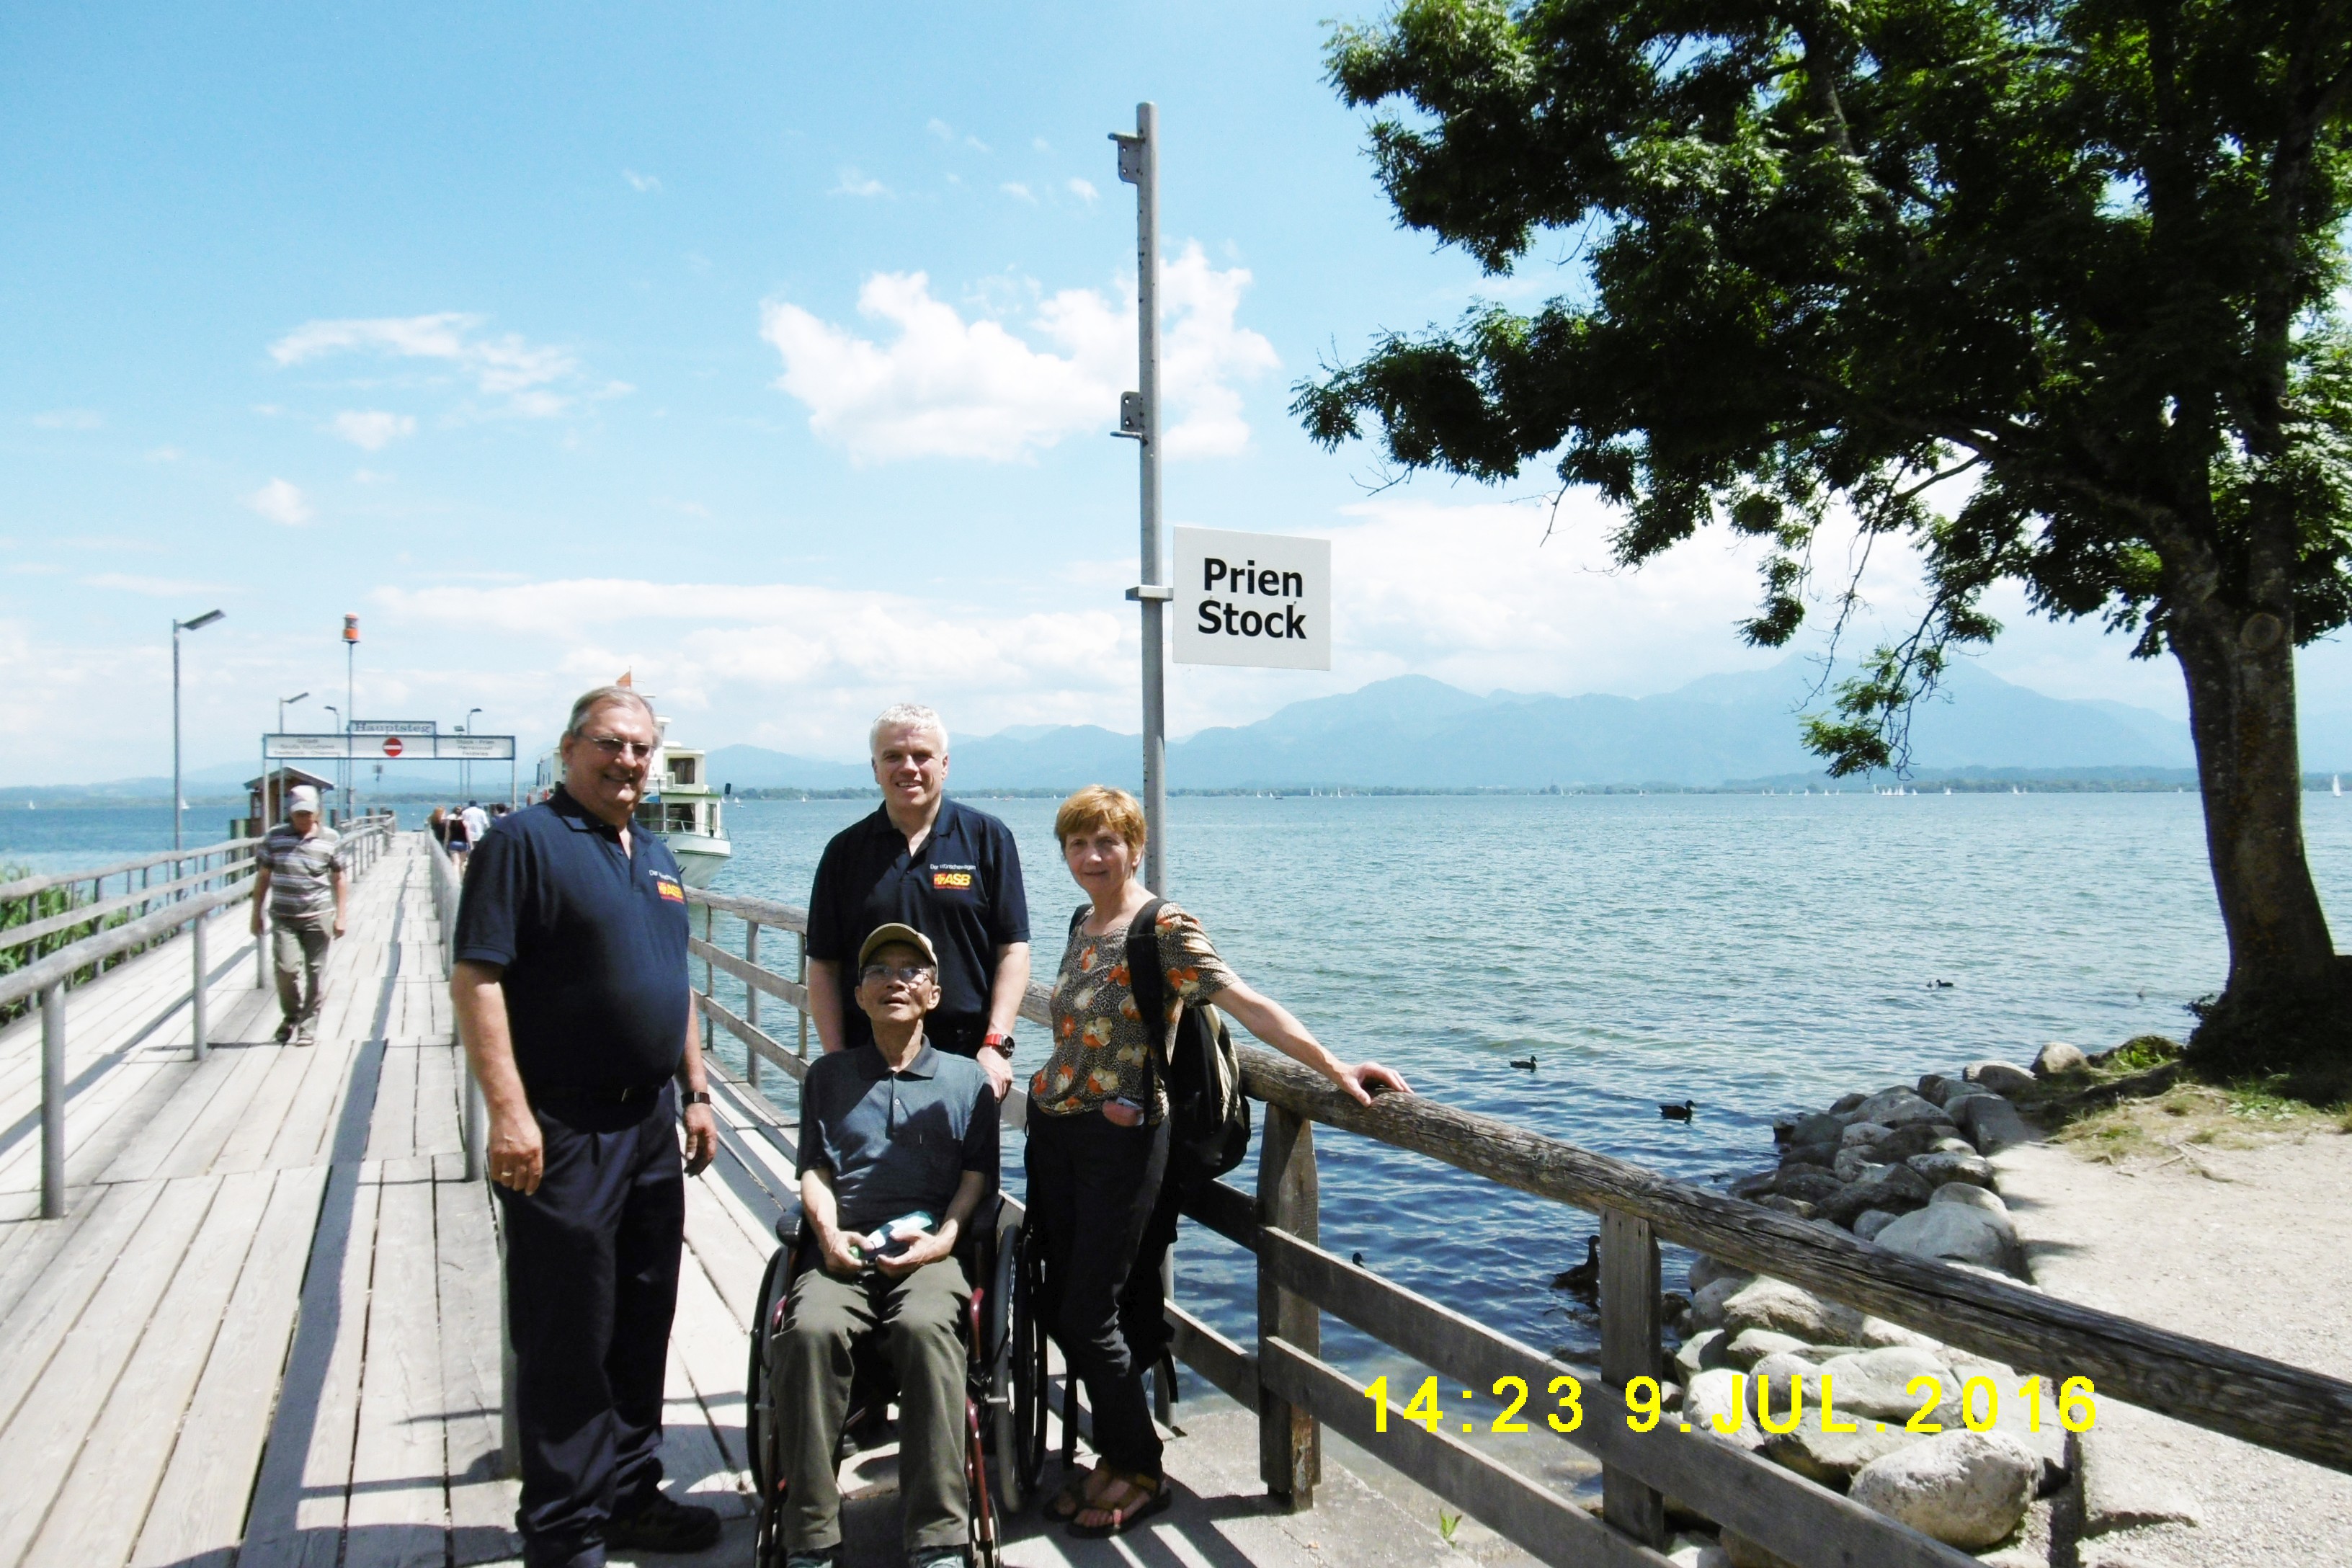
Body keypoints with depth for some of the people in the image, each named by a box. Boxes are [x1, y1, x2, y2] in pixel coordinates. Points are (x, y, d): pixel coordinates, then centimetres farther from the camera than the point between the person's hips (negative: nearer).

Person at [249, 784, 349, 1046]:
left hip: (318, 917, -1)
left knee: (315, 974, 3)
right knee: (286, 968, -9)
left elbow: (339, 879, 4)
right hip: (283, 917, 1)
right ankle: (290, 1016, 17)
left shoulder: (330, 839, 0)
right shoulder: (275, 837, 3)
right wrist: (257, 914, 9)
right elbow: (263, 876, 10)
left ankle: (308, 1026, 15)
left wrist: (339, 916, 0)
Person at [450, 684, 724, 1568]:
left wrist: (694, 1092, 18)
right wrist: (508, 1110, -23)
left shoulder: (655, 856, 15)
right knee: (567, 1339, 2)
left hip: (650, 1126, 8)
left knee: (642, 1327, 16)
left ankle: (630, 1497, 31)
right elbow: (475, 978, -17)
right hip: (563, 1134, -8)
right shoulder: (526, 841, -10)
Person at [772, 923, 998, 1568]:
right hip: (843, 1251, 2)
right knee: (810, 1328, -33)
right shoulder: (828, 1075, 24)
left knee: (925, 1326, -36)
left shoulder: (966, 1078, 20)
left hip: (930, 1253, -1)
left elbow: (978, 1174, 12)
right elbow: (815, 1168, 16)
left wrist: (943, 1237, -6)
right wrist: (829, 1231, -4)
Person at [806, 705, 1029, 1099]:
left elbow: (1013, 950, 0)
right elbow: (824, 967, 8)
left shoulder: (987, 838, 4)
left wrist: (996, 1044, -9)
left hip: (966, 1057, -1)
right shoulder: (845, 851, 9)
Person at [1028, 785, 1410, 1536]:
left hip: (1119, 1137, -7)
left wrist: (1333, 1066, -28)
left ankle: (1139, 1473, 16)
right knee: (1061, 1308, 10)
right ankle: (1115, 1454, 27)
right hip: (1053, 1129, 8)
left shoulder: (1164, 927, -13)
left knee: (1091, 1317, -4)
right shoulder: (1081, 923, 10)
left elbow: (1245, 1003, -21)